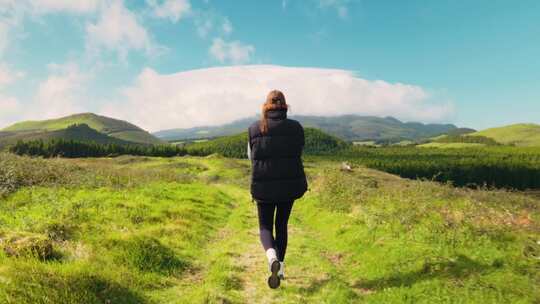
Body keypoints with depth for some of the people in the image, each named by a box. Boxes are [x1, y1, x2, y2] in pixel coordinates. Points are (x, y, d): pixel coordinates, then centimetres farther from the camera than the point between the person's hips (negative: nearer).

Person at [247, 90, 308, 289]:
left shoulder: (254, 129, -5)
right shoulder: (296, 128, -5)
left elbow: (252, 158, 6)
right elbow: (297, 155, 6)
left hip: (264, 186, -1)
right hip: (290, 185, 1)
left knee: (265, 227, 14)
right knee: (281, 225, 21)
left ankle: (272, 258, -16)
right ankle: (280, 268, 24)